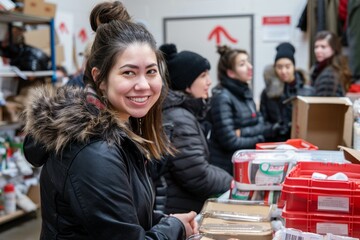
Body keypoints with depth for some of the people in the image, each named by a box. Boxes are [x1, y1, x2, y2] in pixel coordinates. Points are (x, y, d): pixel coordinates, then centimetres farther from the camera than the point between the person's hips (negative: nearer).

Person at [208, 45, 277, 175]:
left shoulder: (245, 92, 7)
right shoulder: (222, 97, -17)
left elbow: (259, 124, 7)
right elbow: (230, 142, -21)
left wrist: (243, 132, -13)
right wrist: (260, 139, -11)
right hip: (226, 168, -7)